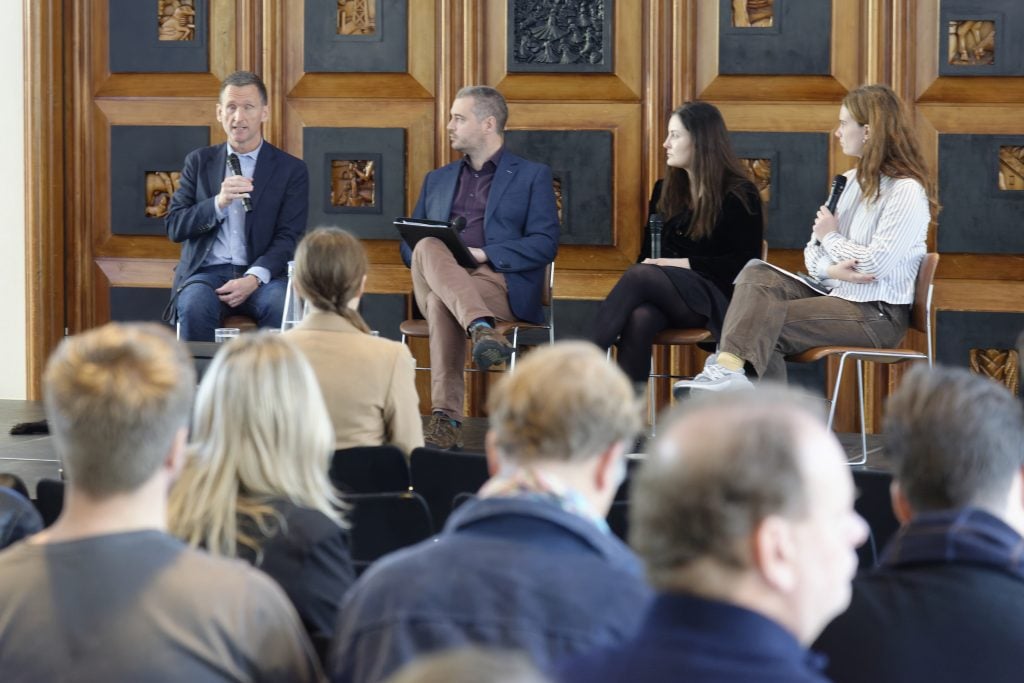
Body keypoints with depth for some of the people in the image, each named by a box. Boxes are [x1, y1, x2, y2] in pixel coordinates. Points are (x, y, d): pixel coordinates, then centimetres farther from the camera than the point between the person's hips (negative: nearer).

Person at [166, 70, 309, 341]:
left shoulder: (291, 170, 8)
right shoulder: (199, 162, 14)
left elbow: (288, 239, 0)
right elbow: (174, 227, 6)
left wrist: (253, 279, -18)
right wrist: (218, 203, -12)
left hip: (261, 275, -1)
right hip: (206, 271, 1)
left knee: (282, 308, -34)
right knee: (195, 307, -33)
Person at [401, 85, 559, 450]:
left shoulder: (532, 176, 14)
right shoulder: (437, 180, 30)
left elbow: (544, 244, 0)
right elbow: (408, 243, 23)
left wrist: (484, 253, -14)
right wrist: (427, 254, -4)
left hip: (502, 285, -4)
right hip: (437, 282, 4)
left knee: (441, 303, -38)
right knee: (428, 247, -34)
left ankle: (446, 417, -47)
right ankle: (482, 328, -53)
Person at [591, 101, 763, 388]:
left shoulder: (739, 195, 1)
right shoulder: (665, 191, 20)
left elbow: (743, 264, -5)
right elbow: (648, 254, 22)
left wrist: (683, 264, -11)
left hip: (714, 301, -4)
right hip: (665, 297, 5)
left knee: (640, 277, -32)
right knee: (639, 318, -33)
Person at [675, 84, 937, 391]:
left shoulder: (906, 191, -12)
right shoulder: (850, 181, 15)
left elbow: (875, 265, -20)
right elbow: (813, 254, 14)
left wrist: (831, 238, -3)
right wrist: (831, 269, -11)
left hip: (877, 313, -8)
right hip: (834, 292, 8)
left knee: (766, 322, -25)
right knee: (756, 274, -18)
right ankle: (727, 366, -37)